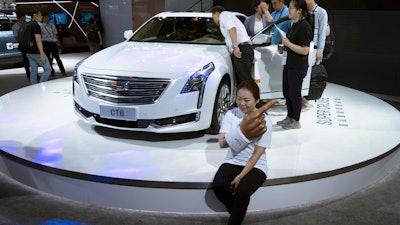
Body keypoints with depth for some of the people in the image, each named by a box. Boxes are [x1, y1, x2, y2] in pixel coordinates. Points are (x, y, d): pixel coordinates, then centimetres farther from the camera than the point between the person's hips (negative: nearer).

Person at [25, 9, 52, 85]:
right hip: (36, 52, -9)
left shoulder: (28, 25, 15)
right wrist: (42, 54, -23)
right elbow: (38, 40, -20)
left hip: (29, 52, 9)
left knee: (33, 70, 11)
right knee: (47, 68, -1)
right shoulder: (36, 25, -13)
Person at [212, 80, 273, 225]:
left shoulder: (265, 121, -10)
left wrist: (240, 176, -17)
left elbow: (257, 154, -11)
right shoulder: (231, 114, -3)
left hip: (255, 166, -3)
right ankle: (238, 212, 4)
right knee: (218, 186, -25)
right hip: (233, 161, 3)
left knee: (242, 191, -31)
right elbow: (222, 143, -14)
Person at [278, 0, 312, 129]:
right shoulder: (294, 24, 11)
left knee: (294, 94, 2)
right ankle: (289, 117, 33)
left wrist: (288, 43, -21)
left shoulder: (304, 26, -19)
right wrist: (284, 46, 11)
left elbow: (305, 50, -24)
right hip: (289, 64, 10)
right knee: (287, 92, 18)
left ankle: (296, 122, 17)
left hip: (298, 67, -10)